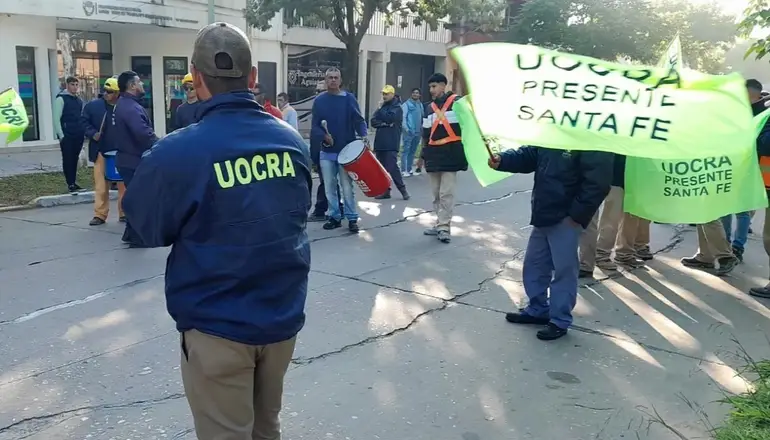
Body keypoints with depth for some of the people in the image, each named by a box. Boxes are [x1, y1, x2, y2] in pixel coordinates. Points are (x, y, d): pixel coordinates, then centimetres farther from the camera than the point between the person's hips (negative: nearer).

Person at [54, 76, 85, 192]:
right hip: (67, 136, -6)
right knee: (67, 159, -1)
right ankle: (70, 184, 4)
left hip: (78, 135, 6)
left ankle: (74, 182, 17)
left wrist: (84, 131, 11)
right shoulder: (61, 98, -5)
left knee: (75, 159, 10)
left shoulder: (79, 100, 14)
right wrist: (61, 135, -13)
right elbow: (56, 118, -9)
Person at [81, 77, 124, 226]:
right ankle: (100, 214, 9)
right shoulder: (92, 106, 1)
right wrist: (92, 134, -11)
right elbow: (84, 121, 5)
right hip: (101, 151, 1)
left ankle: (124, 213, 18)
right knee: (101, 185, 3)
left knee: (124, 184, 8)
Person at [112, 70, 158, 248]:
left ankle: (131, 234, 26)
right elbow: (144, 134, -33)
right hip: (135, 160, -11)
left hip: (127, 158, 11)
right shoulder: (131, 107, -20)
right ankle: (137, 237, 4)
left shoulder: (122, 104, 15)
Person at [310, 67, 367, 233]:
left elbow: (359, 120, 0)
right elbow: (314, 126, 3)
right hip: (326, 152, 2)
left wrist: (363, 136, -18)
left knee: (347, 186, 0)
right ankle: (334, 217, 18)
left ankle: (352, 218, 7)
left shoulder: (349, 98, 0)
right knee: (330, 186, 7)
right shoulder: (319, 100, 4)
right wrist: (324, 136, -16)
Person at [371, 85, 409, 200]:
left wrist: (380, 110, -1)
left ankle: (402, 189, 0)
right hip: (380, 142, 7)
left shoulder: (397, 108, -1)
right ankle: (385, 191, 12)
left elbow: (389, 117, -18)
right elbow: (373, 121, 7)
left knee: (392, 167, -11)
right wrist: (384, 123, -10)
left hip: (391, 143, -7)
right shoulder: (382, 106, 17)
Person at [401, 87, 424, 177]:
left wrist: (422, 129, 12)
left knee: (413, 151, 11)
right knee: (406, 151, -8)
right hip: (408, 132, -6)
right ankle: (404, 170, -7)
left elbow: (422, 117, 20)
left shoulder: (420, 105, 14)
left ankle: (410, 169, 18)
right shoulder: (406, 104, -4)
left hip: (417, 132, 6)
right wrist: (406, 129, -20)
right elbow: (403, 117, -11)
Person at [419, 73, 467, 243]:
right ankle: (441, 224, 19)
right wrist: (422, 155, 20)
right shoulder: (429, 108, 14)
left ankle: (444, 227, -2)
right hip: (434, 154, 6)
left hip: (451, 153, -6)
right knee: (436, 193, 10)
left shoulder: (457, 102, -3)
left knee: (446, 193, -7)